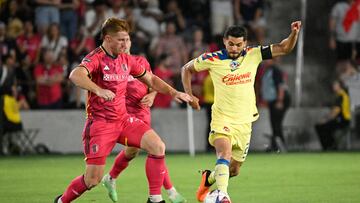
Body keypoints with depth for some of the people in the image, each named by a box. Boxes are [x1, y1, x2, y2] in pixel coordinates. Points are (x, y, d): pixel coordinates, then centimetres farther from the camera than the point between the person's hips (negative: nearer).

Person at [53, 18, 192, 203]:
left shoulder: (127, 60, 8)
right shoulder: (96, 58, -14)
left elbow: (150, 79, 23)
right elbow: (75, 75, -36)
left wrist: (173, 93, 11)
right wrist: (99, 90, -51)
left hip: (123, 120, 6)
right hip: (100, 123, -6)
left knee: (158, 147, -14)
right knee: (93, 179, -9)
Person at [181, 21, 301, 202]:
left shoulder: (253, 55, -1)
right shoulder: (213, 59, -7)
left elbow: (284, 48, -2)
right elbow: (186, 69, 8)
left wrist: (294, 33, -20)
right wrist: (189, 95, -1)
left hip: (244, 122, 4)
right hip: (222, 119, -4)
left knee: (234, 170, 13)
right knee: (225, 155, -30)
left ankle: (208, 179, 41)